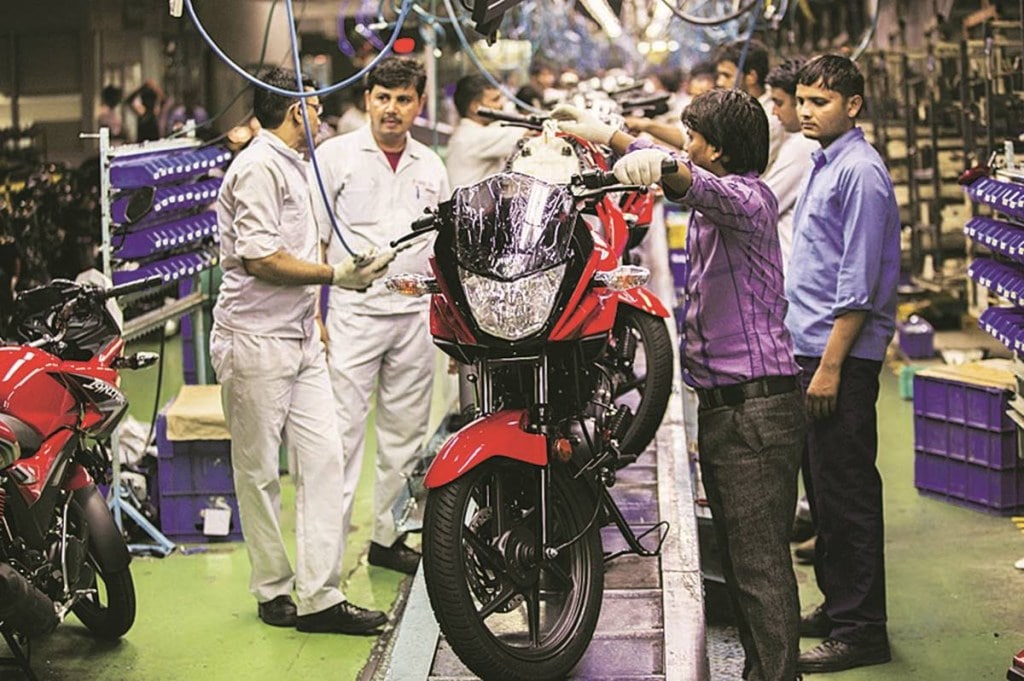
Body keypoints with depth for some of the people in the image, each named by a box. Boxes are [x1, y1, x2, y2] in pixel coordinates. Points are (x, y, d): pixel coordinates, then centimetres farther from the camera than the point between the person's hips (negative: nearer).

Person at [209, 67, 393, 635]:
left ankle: (320, 596, 2)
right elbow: (261, 257, -20)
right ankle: (274, 590, 14)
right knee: (259, 473, 3)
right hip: (256, 341, -9)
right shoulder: (258, 168, -12)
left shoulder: (293, 166, 20)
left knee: (323, 459, 1)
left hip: (299, 340, 9)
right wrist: (335, 275, -17)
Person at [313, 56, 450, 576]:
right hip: (354, 312, -5)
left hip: (416, 315, 5)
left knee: (405, 434, 10)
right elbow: (312, 241, -1)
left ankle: (386, 536, 21)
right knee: (342, 432, -8)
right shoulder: (335, 155, 0)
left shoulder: (431, 167, 13)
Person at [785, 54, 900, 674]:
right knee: (823, 487, 15)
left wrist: (831, 365, -21)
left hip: (844, 356, -10)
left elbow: (859, 281, -19)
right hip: (815, 348, 10)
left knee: (847, 493, -5)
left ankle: (861, 629, 1)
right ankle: (837, 606, 26)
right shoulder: (826, 165, 17)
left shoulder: (860, 170, -14)